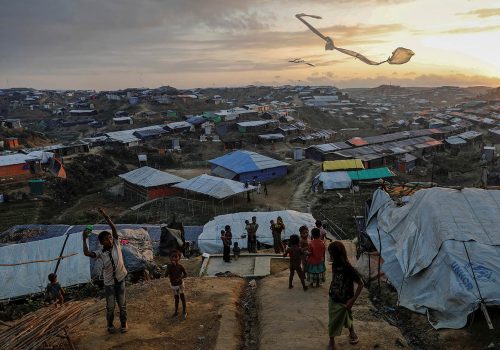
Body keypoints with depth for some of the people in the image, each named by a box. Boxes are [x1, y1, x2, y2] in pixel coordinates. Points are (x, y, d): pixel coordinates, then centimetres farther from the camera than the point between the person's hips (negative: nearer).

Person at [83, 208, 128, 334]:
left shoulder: (117, 245, -12)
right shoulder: (101, 253, -13)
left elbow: (114, 228, -22)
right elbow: (86, 253, -29)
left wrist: (105, 216, -30)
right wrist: (84, 239, -32)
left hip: (120, 280, 1)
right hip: (109, 283, -1)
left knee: (122, 303, 14)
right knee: (110, 306, 11)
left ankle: (123, 323, 34)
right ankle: (110, 324, 35)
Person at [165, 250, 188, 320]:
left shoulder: (180, 266, -20)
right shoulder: (169, 266, -14)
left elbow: (185, 274, -9)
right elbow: (165, 275, -22)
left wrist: (180, 278, -29)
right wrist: (171, 266, -31)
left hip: (180, 284, -4)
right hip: (173, 285, 4)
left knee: (182, 297, 8)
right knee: (176, 298, 20)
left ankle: (184, 312, 23)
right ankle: (176, 311, 36)